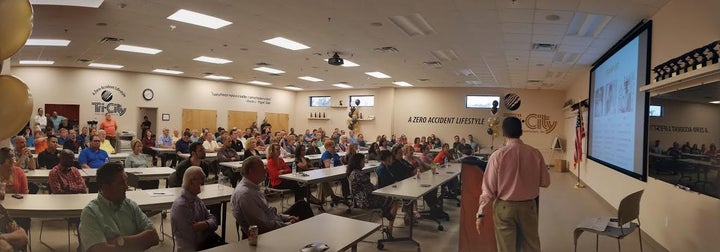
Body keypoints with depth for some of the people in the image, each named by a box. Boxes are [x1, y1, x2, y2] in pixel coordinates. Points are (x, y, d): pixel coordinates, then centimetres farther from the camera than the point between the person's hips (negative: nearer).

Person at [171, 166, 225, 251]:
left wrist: (205, 224, -15)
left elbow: (213, 219, 4)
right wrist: (207, 224, -8)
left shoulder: (196, 200, 10)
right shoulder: (180, 205, -18)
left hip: (208, 239, 7)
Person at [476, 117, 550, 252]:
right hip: (528, 206, 3)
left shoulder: (498, 155, -15)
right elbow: (545, 182, 3)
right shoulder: (535, 153, -7)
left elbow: (489, 187, -12)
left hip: (504, 207, -2)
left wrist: (481, 213, -5)